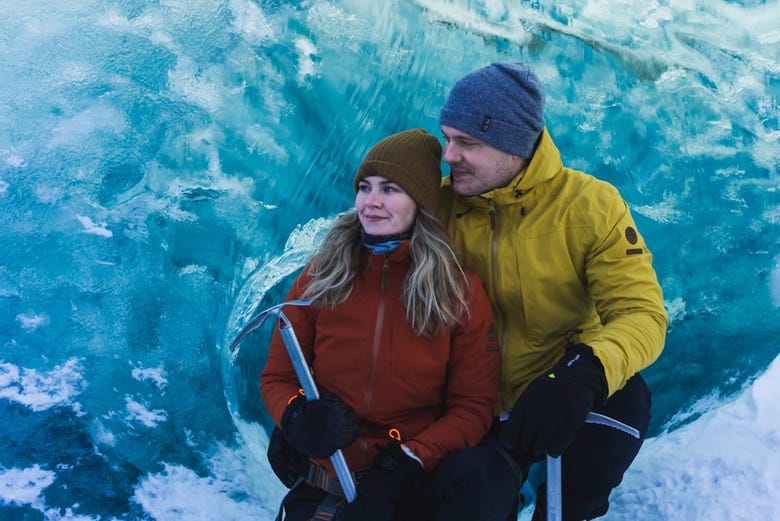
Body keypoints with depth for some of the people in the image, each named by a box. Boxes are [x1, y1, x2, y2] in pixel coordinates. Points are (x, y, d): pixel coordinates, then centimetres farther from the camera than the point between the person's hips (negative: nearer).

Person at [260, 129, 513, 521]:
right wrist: (299, 417, -18)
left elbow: (472, 407, -3)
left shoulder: (460, 292, -4)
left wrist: (409, 460, -18)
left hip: (414, 482, 0)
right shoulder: (320, 278, -2)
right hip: (325, 480, 0)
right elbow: (277, 378, 5)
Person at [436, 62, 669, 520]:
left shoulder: (590, 206, -13)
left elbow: (642, 314, -18)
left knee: (624, 400, -28)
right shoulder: (442, 204, -7)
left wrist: (584, 375, -38)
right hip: (476, 405, 1)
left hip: (566, 405, -1)